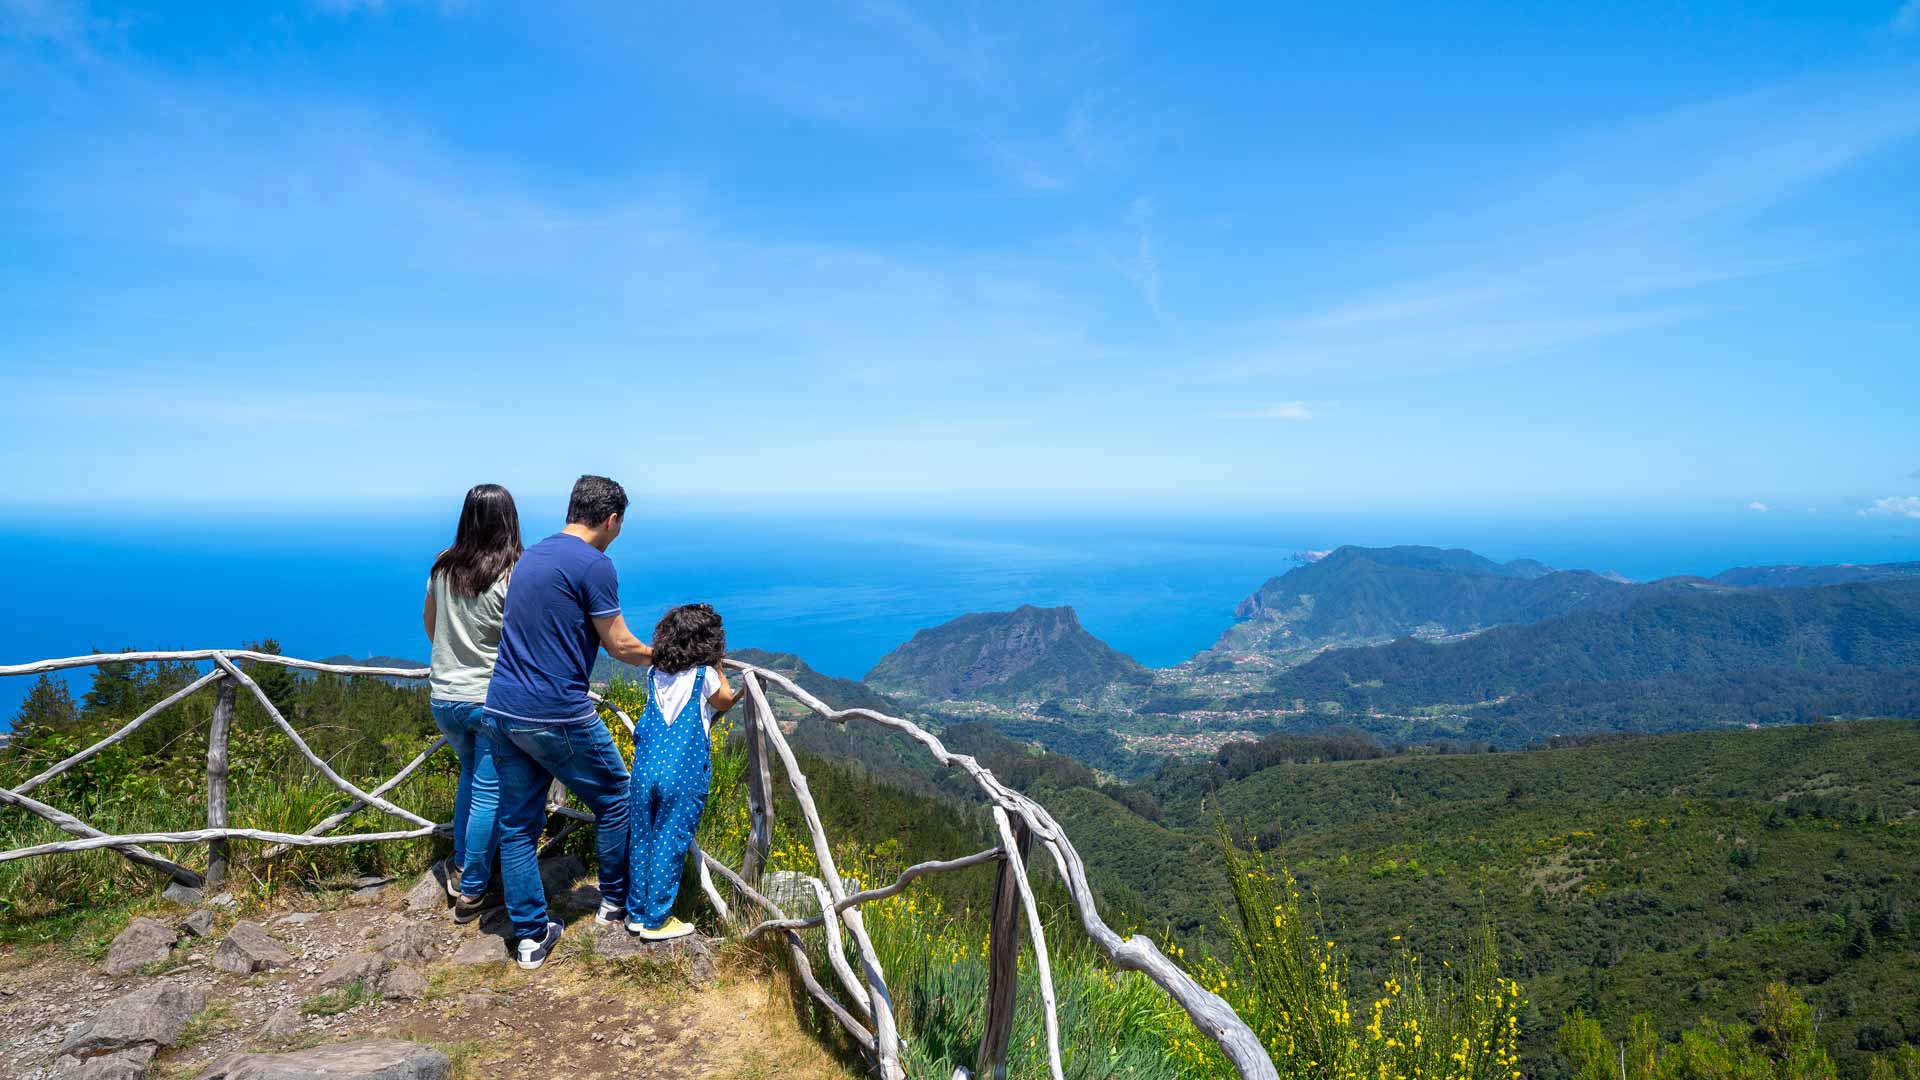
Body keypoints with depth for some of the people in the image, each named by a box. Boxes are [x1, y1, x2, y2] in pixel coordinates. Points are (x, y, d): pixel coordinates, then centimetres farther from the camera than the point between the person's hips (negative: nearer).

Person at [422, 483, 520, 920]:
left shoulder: (442, 568, 0)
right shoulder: (514, 577, -17)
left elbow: (429, 625, 15)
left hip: (444, 698, 5)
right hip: (495, 700, -5)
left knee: (470, 775, 27)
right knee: (490, 793, 8)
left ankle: (459, 870, 34)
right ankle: (471, 891, 15)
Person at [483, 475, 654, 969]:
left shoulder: (530, 556, 13)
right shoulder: (595, 565, -12)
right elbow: (619, 645, -7)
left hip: (503, 710, 8)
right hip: (558, 715, -7)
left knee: (518, 825, 12)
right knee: (614, 801, 15)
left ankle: (530, 937, 19)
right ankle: (614, 901, 30)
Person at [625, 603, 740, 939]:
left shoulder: (655, 675, 8)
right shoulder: (703, 675, -8)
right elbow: (725, 701, 8)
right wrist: (717, 669, 11)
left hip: (646, 770, 5)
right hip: (684, 776, -5)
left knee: (641, 840, 14)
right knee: (670, 845, 3)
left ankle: (636, 913, 26)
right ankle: (656, 921, 11)